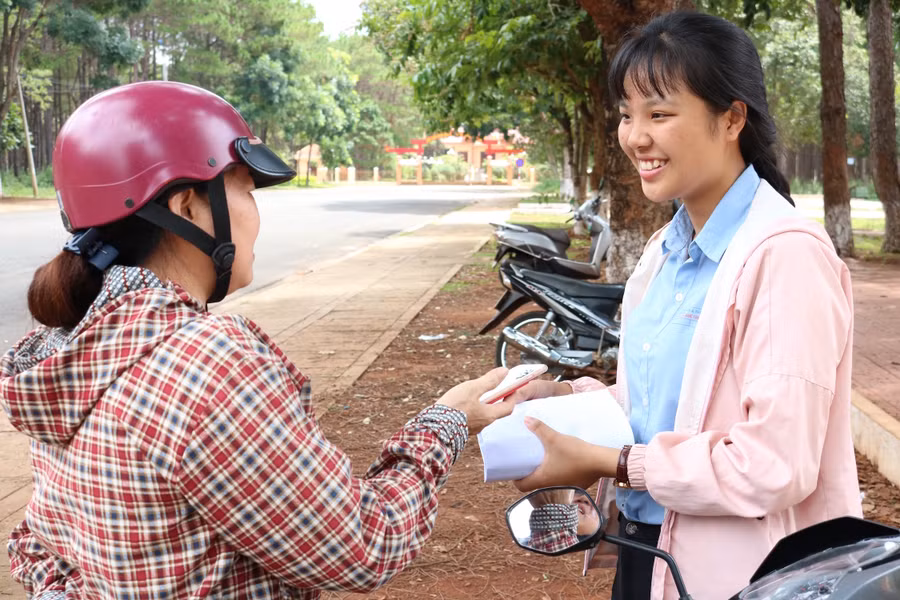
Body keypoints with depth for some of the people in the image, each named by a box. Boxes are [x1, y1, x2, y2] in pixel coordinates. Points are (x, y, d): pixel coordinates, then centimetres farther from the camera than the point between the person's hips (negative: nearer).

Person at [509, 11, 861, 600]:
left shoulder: (786, 254, -20)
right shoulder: (666, 249, 7)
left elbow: (777, 464, -25)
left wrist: (606, 463, -20)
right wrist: (571, 396, 0)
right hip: (645, 551, 8)